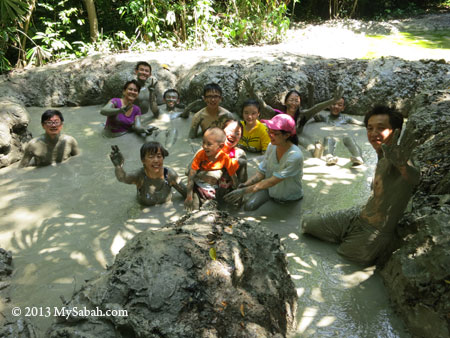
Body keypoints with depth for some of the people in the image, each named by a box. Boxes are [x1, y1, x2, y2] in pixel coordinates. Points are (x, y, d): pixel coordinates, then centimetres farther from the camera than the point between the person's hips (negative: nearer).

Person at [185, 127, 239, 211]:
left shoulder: (225, 158, -18)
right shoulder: (201, 155, -17)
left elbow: (234, 177, -9)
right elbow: (191, 175, -17)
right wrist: (189, 196, -19)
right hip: (198, 187, -2)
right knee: (193, 208, -14)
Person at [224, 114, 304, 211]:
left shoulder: (295, 156, -30)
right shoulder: (272, 146, -9)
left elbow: (272, 181, -28)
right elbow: (261, 173, -5)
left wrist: (244, 191, -30)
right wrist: (244, 186, -22)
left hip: (290, 200, -4)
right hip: (270, 189, 4)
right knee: (249, 206, -16)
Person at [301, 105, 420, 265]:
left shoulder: (396, 158, -26)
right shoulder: (383, 157, 6)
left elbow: (414, 177, -50)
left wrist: (402, 165, -70)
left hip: (373, 234, -9)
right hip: (357, 216, 9)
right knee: (307, 224, 12)